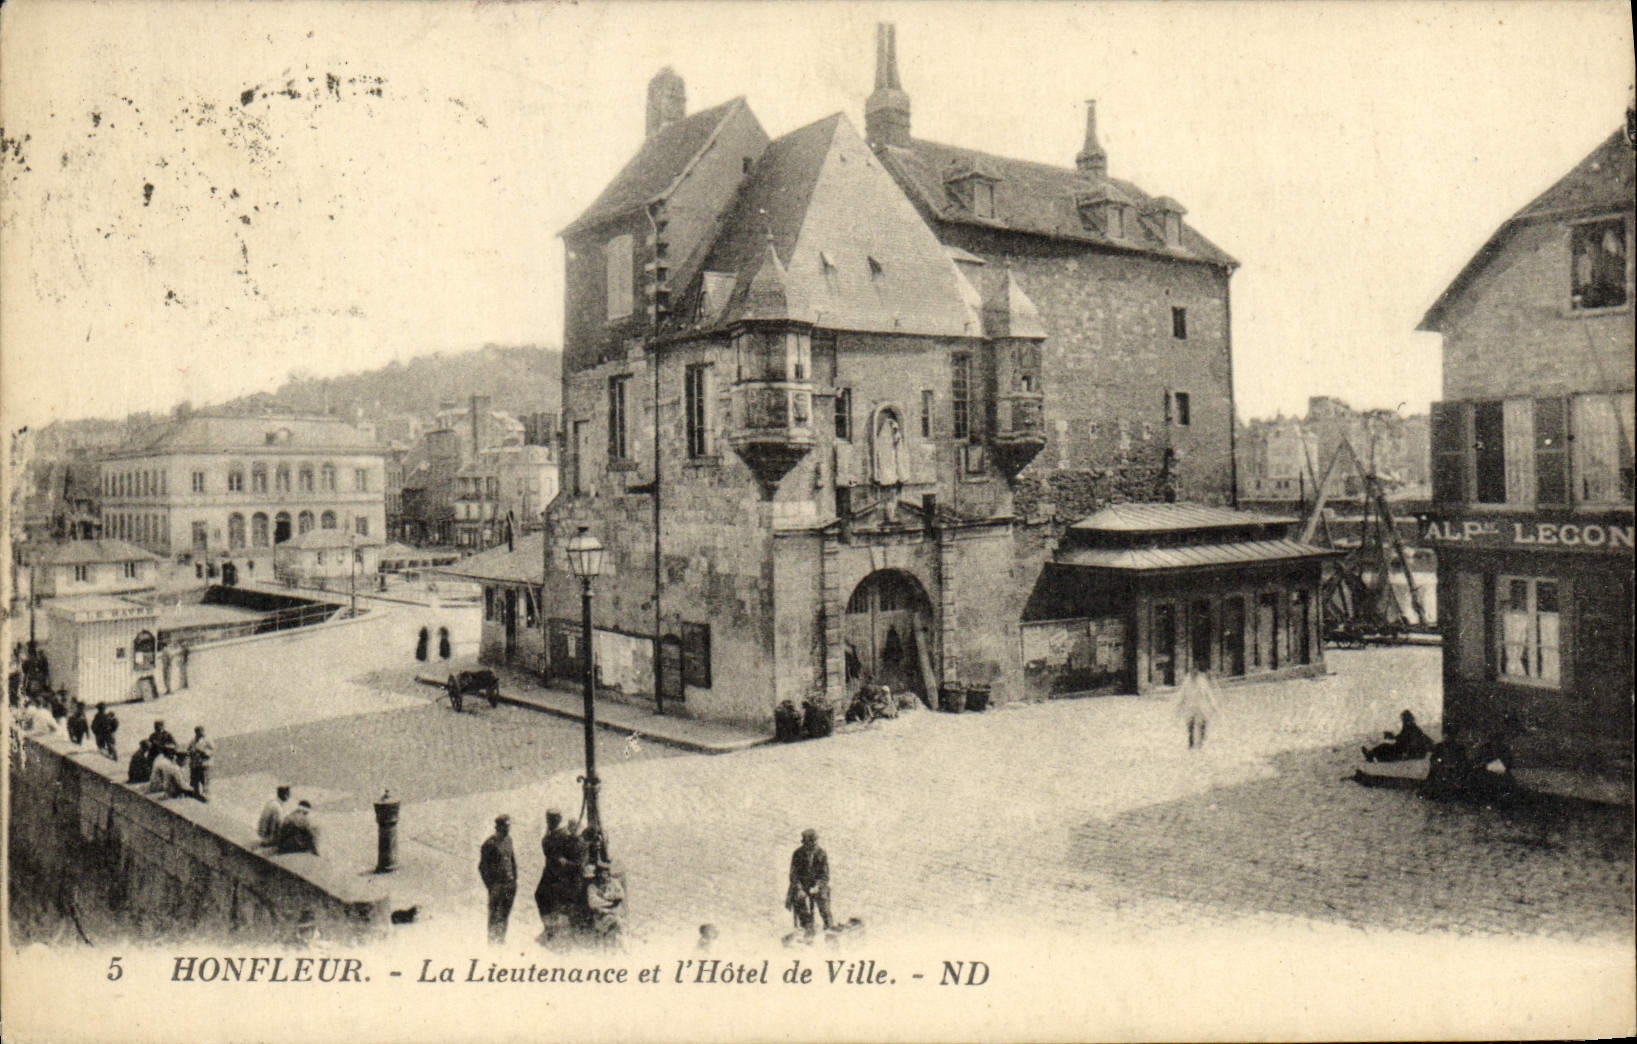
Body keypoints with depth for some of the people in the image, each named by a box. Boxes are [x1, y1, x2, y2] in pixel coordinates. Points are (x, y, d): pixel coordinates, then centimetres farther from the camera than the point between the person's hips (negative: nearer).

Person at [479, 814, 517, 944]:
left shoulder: (508, 840, 7)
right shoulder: (490, 844, -14)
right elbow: (482, 866, -11)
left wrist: (514, 878, 13)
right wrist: (490, 885, -12)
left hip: (510, 884, 6)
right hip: (497, 885, -6)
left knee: (505, 914, 15)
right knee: (494, 915, 1)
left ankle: (501, 939, 27)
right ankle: (492, 940, 13)